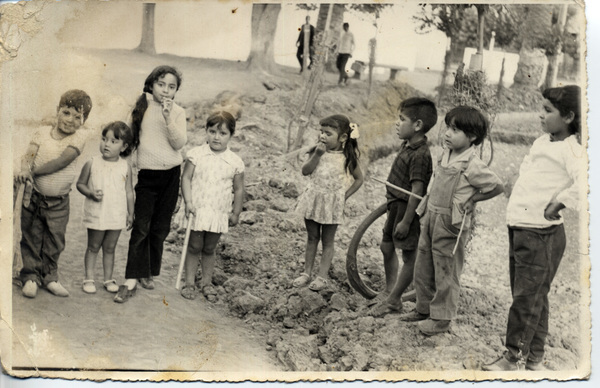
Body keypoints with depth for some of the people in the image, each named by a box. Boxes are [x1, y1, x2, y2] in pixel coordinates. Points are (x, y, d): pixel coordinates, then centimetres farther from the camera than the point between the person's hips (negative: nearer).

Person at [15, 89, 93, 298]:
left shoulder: (79, 136, -8)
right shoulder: (43, 133, -2)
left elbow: (63, 161, -18)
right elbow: (29, 156, -12)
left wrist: (33, 172, -21)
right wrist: (25, 170, -35)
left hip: (59, 202, 0)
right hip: (34, 197, 0)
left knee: (54, 242, 10)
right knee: (32, 238, 9)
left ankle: (50, 277, 29)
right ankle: (31, 276, 25)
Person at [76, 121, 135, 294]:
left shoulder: (125, 167, -1)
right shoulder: (92, 164, -6)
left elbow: (129, 192, 6)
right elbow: (80, 183, 2)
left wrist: (130, 213, 8)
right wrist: (90, 193, -17)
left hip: (117, 216, 1)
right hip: (96, 214, -1)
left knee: (110, 248, 12)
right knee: (93, 247, 10)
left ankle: (108, 279, 24)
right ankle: (89, 278, 20)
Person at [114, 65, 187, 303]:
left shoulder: (178, 112, 1)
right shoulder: (141, 107, 1)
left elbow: (179, 143, -11)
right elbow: (130, 136, 9)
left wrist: (169, 118, -21)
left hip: (171, 174, 1)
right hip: (147, 174, -1)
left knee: (160, 228, 9)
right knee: (141, 227, -8)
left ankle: (148, 273, 25)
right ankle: (131, 281, -6)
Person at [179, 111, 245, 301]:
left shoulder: (235, 162, -3)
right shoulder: (196, 154, -5)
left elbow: (238, 189, 4)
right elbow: (186, 178, -3)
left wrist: (236, 213, 4)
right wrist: (188, 202, -11)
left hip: (219, 213, 1)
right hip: (197, 210, -1)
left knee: (209, 249, 13)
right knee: (194, 247, 7)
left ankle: (207, 282, 25)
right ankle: (189, 282, 18)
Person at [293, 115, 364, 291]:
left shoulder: (347, 158, -10)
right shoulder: (317, 151, -4)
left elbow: (358, 179, -1)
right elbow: (305, 171, -12)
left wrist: (345, 196, -8)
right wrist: (318, 155, -22)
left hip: (332, 203, -3)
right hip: (313, 199, 3)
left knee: (327, 241, 7)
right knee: (312, 238, 14)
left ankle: (322, 277, 14)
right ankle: (306, 273, 23)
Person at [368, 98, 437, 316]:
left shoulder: (420, 155, -25)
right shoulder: (407, 145, 5)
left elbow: (417, 190, -25)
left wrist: (406, 221, -23)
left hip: (408, 210, -10)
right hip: (396, 205, 10)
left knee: (409, 255, 5)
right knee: (387, 247, 20)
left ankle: (394, 300, 13)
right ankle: (389, 291, 35)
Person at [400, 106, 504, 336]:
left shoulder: (472, 166, -18)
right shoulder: (446, 154, 5)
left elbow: (497, 187, -13)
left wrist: (472, 200, -8)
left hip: (450, 224, -8)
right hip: (430, 217, 8)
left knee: (445, 271, 4)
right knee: (423, 267, 17)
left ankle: (442, 318, 16)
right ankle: (424, 308, 33)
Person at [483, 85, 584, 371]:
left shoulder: (572, 151, -16)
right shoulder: (542, 142, 10)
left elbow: (585, 182, -33)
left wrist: (560, 201, -24)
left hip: (541, 235, -8)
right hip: (519, 229, 9)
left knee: (527, 297, 1)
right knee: (533, 297, 16)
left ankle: (515, 356, 14)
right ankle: (534, 356, 28)